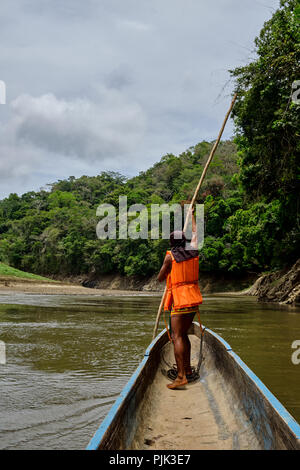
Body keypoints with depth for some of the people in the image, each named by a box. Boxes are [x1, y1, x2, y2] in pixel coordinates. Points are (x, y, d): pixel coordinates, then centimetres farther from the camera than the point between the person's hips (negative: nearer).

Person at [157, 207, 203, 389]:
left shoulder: (170, 257, -7)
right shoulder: (193, 251, 6)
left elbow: (160, 278, 3)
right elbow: (196, 233, 27)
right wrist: (191, 214, 41)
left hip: (180, 301, -6)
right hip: (194, 299, 6)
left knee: (177, 337, -10)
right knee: (183, 334, 20)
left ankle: (181, 376, -19)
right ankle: (187, 368, 27)